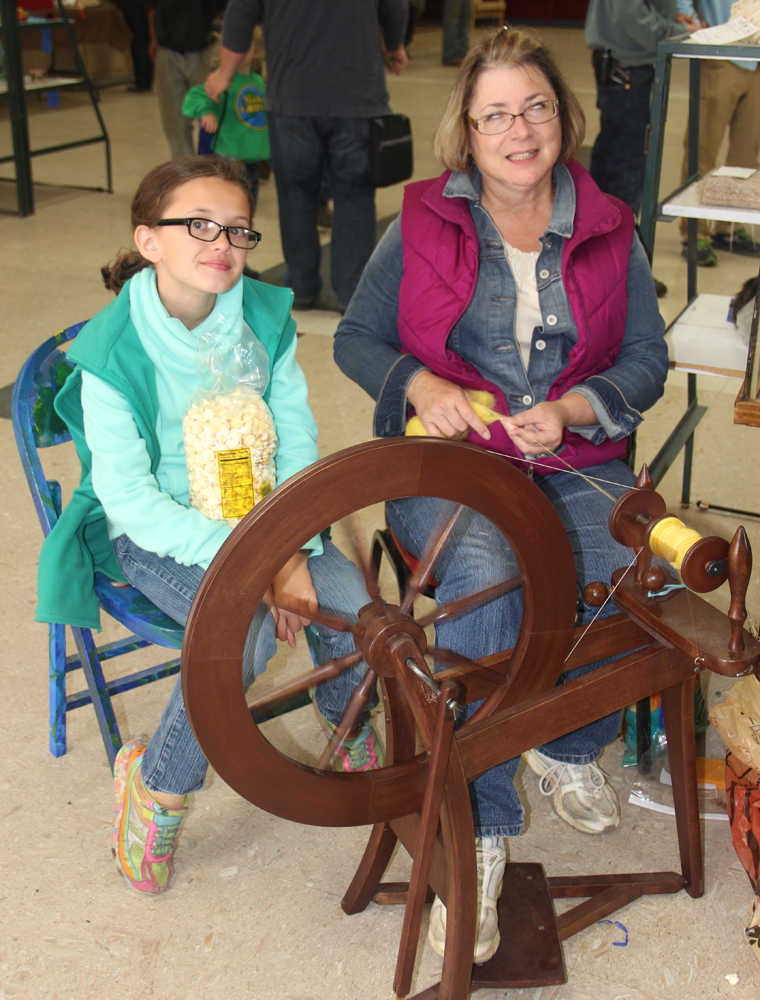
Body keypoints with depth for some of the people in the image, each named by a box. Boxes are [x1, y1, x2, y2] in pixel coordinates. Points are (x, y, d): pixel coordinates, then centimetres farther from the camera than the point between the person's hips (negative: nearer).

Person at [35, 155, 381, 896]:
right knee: (245, 627, -31)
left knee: (351, 594, -20)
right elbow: (130, 498, -21)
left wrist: (292, 550, -18)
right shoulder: (112, 350, -18)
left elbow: (297, 444, -2)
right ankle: (157, 786, -5)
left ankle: (350, 735, 12)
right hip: (152, 530, -4)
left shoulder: (265, 317, -5)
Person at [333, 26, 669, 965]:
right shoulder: (422, 224, 2)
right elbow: (355, 338, 6)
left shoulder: (608, 232, 7)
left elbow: (647, 360, 5)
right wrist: (419, 383, -15)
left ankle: (568, 749, 5)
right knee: (482, 576, -33)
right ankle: (477, 830, -23)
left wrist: (571, 411, -14)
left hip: (576, 459, 2)